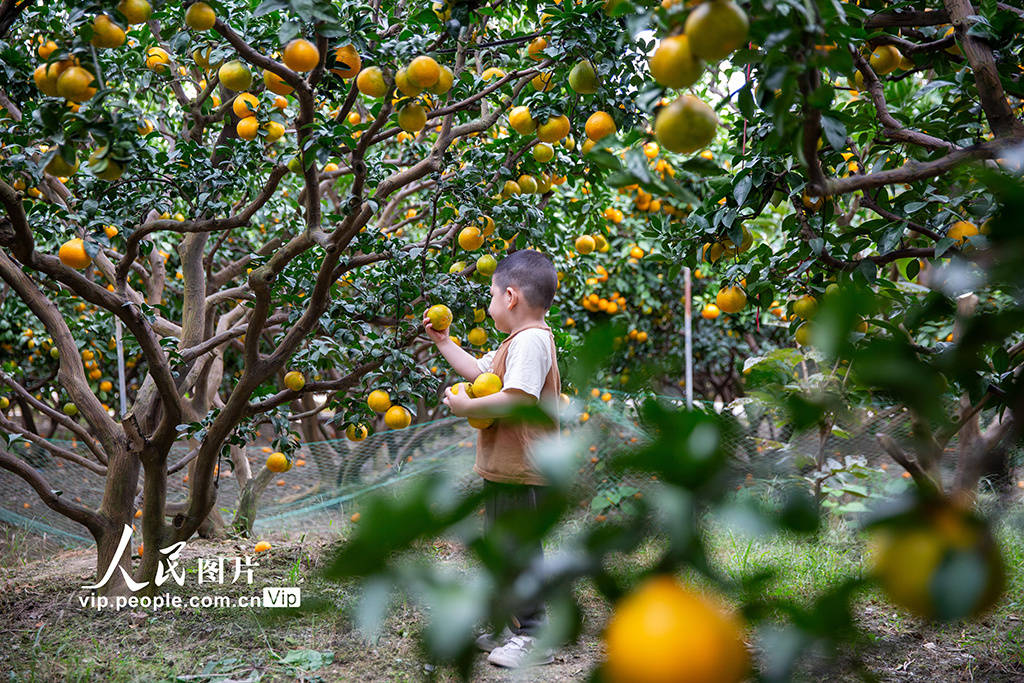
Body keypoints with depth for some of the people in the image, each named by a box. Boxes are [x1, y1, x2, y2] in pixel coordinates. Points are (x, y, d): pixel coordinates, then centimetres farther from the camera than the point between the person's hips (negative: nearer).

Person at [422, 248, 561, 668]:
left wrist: (466, 407, -20)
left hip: (522, 472, -11)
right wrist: (443, 341, 28)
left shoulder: (531, 340, -18)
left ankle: (535, 638, 7)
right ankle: (513, 628, 30)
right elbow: (479, 371, 28)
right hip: (503, 469, 11)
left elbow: (517, 399, -30)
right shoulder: (515, 342, 16)